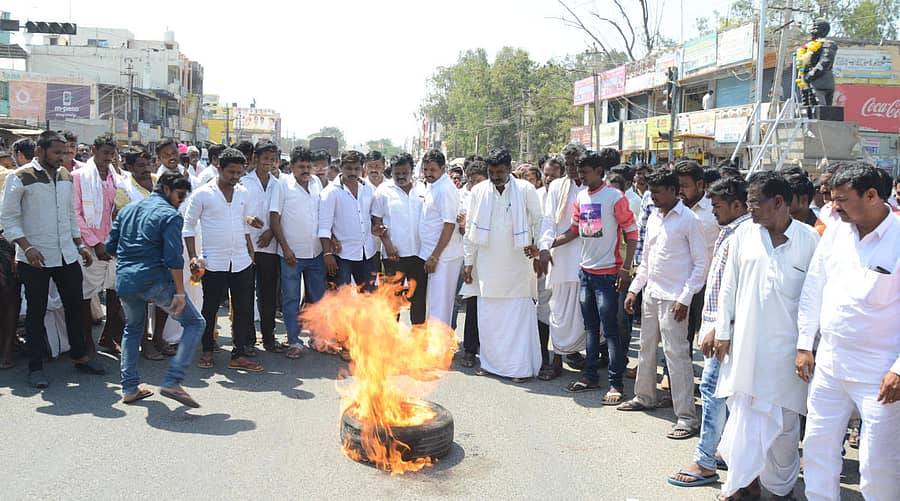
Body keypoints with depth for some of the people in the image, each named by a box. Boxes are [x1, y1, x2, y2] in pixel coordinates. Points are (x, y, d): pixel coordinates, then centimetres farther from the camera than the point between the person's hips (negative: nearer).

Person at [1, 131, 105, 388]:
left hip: (67, 255, 5)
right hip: (35, 258, -5)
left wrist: (80, 244, 11)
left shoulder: (66, 176, 9)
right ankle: (35, 367, 15)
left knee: (75, 306, 10)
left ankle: (80, 357, 24)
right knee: (36, 311, 4)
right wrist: (27, 248, -18)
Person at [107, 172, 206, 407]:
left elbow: (111, 246, 18)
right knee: (195, 323, 2)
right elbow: (173, 258, -15)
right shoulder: (170, 215, -5)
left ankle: (129, 388, 25)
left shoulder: (127, 209, 17)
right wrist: (180, 292, -12)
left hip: (124, 282, 7)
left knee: (132, 329, 28)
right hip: (155, 281, -7)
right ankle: (172, 381, -9)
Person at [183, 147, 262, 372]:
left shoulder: (243, 193, 9)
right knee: (210, 309, 7)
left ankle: (239, 355, 11)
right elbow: (188, 226, -1)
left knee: (244, 309, 3)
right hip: (214, 263, -4)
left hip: (241, 262, 4)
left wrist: (251, 253, 15)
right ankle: (207, 351, 23)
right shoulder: (202, 194, -5)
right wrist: (192, 257, -9)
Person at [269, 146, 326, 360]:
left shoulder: (316, 182, 7)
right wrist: (285, 248, -12)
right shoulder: (283, 184, -5)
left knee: (318, 297, 11)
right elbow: (275, 218, -7)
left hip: (316, 252, 4)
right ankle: (294, 342, 13)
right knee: (291, 299, 3)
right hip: (292, 253, -4)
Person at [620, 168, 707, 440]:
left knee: (677, 354, -8)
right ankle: (645, 396, 36)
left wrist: (685, 298, -16)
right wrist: (634, 289, 14)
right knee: (647, 347, 18)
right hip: (650, 294, 8)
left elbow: (701, 264, -10)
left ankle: (687, 417, -3)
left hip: (673, 298, -8)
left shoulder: (689, 220, -10)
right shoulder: (653, 218, 12)